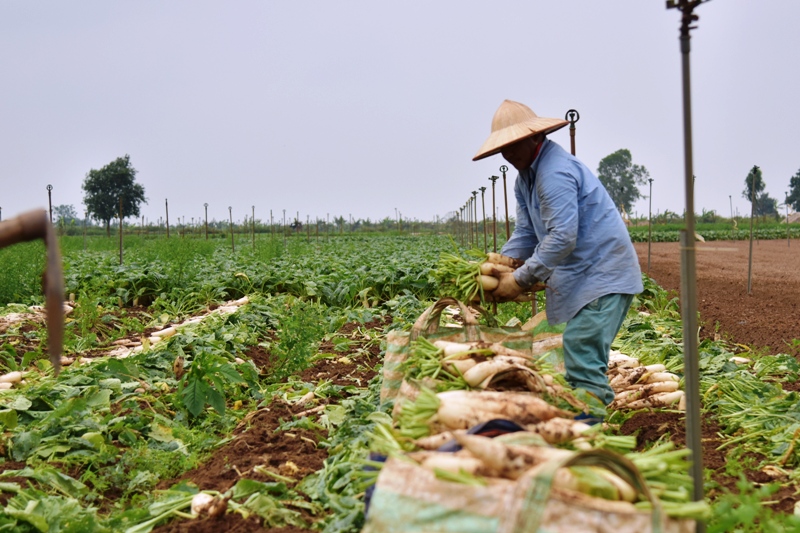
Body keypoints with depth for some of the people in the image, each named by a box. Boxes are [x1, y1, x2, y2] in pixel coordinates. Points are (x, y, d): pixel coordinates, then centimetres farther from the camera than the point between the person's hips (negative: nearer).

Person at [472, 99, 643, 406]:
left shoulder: (554, 172, -21)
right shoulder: (525, 178, 12)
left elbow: (562, 238, -27)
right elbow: (525, 233, 13)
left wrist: (520, 280, -21)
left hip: (603, 274, -10)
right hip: (577, 275, 10)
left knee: (582, 358, -15)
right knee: (575, 357, 10)